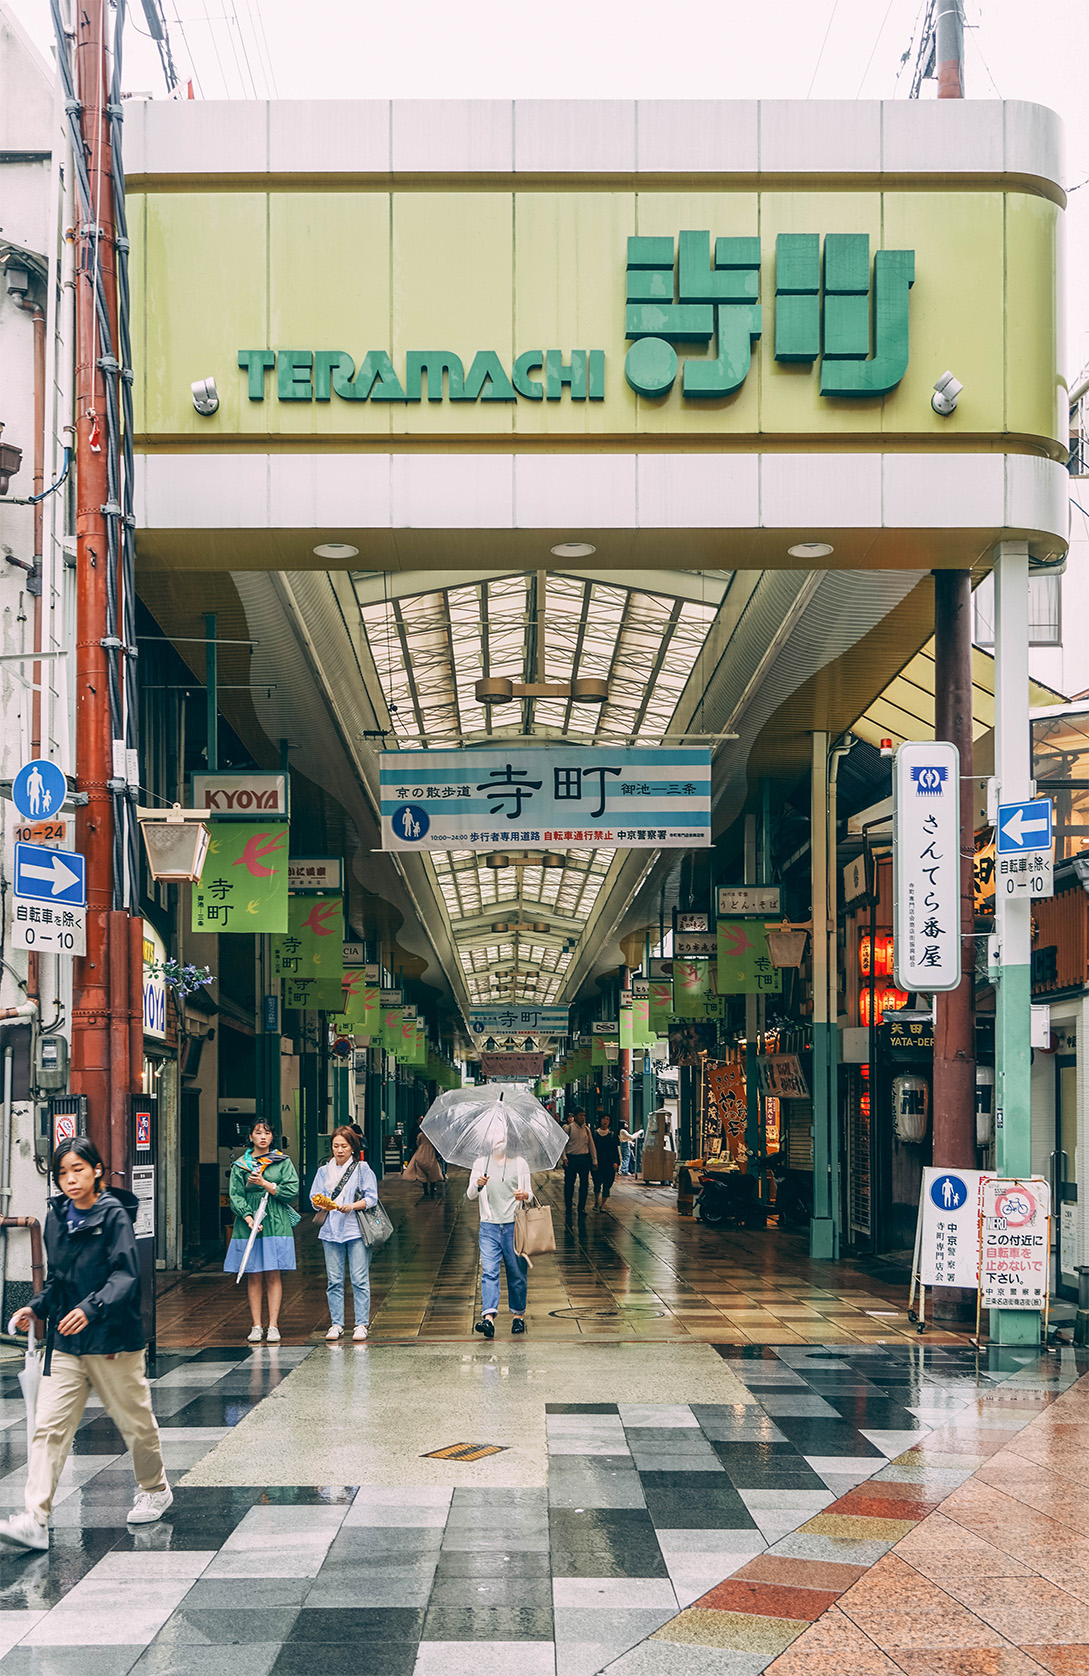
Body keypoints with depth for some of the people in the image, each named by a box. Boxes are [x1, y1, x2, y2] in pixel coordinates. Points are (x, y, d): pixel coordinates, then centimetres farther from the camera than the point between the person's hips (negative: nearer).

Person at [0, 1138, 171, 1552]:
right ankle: (34, 1521, -9)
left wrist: (91, 1308, -33)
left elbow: (125, 1276, -20)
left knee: (134, 1419, 11)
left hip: (112, 1338, -5)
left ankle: (155, 1489, 35)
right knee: (49, 1426, -5)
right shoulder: (56, 1216, 7)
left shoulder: (114, 1215, -12)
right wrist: (37, 1307, 3)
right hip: (65, 1340, 5)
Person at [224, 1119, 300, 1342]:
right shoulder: (240, 1165, 7)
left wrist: (265, 1184, -9)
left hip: (276, 1223, -1)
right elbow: (235, 1196, 1)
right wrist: (248, 1218, -13)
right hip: (248, 1225, 1)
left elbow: (293, 1191, -1)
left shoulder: (283, 1162, 7)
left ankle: (273, 1326, -1)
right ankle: (256, 1326, 4)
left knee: (273, 1275, -2)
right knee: (253, 1276, 1)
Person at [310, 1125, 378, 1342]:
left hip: (356, 1230, -3)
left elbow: (371, 1198, -1)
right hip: (331, 1230, 3)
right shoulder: (324, 1171, 15)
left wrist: (352, 1206, -17)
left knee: (359, 1279, -5)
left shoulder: (362, 1169, 4)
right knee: (334, 1281, 3)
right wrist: (320, 1204, -15)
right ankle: (336, 1324, 9)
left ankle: (361, 1325, -1)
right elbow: (315, 1197, 8)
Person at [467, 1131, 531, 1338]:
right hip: (489, 1227, 0)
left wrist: (525, 1195, -17)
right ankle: (488, 1317, -20)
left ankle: (518, 1315, 21)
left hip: (514, 1226, 0)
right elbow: (470, 1195, -1)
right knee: (489, 1272, -11)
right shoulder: (481, 1164, 6)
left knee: (517, 1273, 6)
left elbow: (529, 1194, 8)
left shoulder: (519, 1163, 6)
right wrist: (478, 1185, -24)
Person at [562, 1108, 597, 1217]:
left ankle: (581, 1208, 14)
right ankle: (568, 1208, 14)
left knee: (584, 1184, 3)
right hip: (571, 1158, -3)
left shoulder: (586, 1130, 9)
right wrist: (564, 1158, -11)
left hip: (584, 1158, 3)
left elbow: (591, 1146, 12)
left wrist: (594, 1161, 8)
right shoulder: (569, 1128, 0)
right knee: (569, 1184, 2)